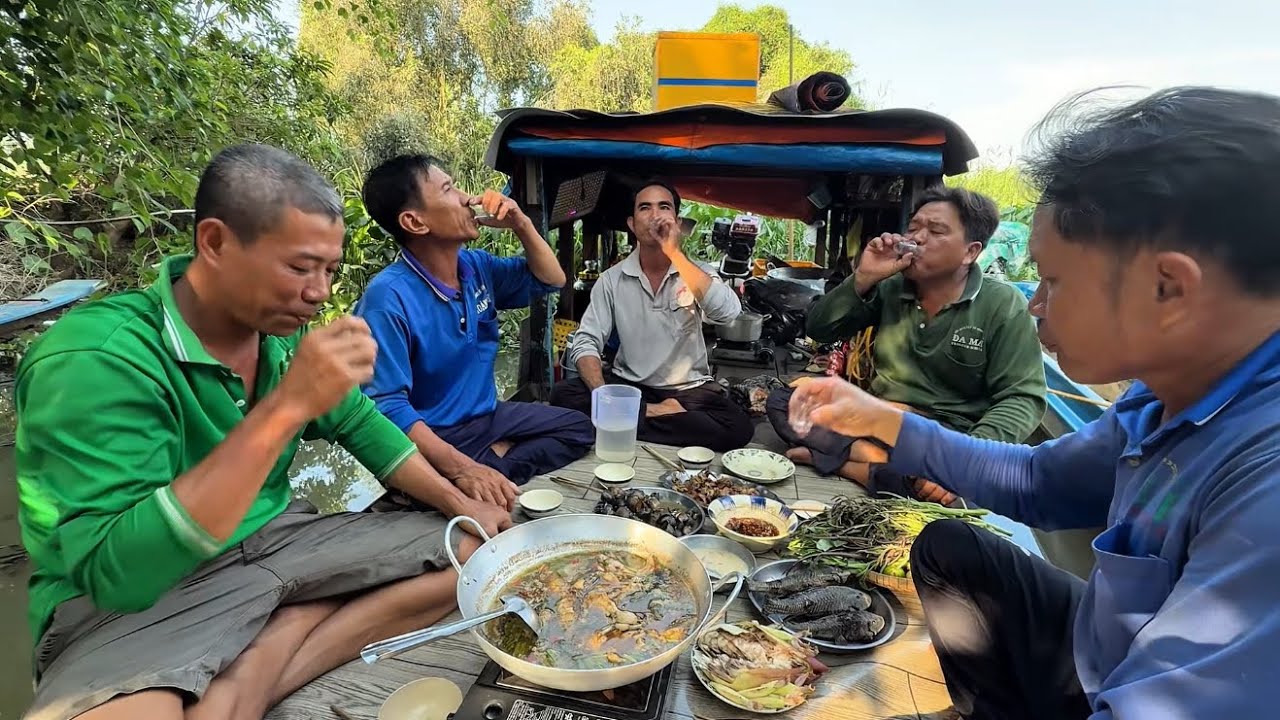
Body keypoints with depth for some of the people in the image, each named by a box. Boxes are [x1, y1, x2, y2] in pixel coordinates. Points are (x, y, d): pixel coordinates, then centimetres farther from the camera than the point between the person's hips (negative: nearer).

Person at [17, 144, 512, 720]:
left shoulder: (284, 329, -1)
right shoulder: (97, 358, -21)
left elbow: (362, 427, 11)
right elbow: (116, 574, -28)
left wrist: (459, 504, 0)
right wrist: (288, 407, -34)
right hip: (137, 598, -7)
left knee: (476, 550, -4)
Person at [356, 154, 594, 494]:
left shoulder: (476, 265, 1)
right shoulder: (388, 298, -22)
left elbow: (550, 280, 13)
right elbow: (388, 407, -27)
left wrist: (522, 224, -4)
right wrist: (462, 468, -35)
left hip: (488, 415, 9)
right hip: (433, 438, -8)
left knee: (580, 428, 6)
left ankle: (495, 471, -8)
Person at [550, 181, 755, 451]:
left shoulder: (696, 271, -3)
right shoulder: (612, 279, -1)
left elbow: (728, 313, -24)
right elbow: (586, 343, -6)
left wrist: (674, 253, -25)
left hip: (689, 389, 0)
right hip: (627, 385, 1)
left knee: (737, 428, -28)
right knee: (564, 396, -24)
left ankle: (633, 419, -15)